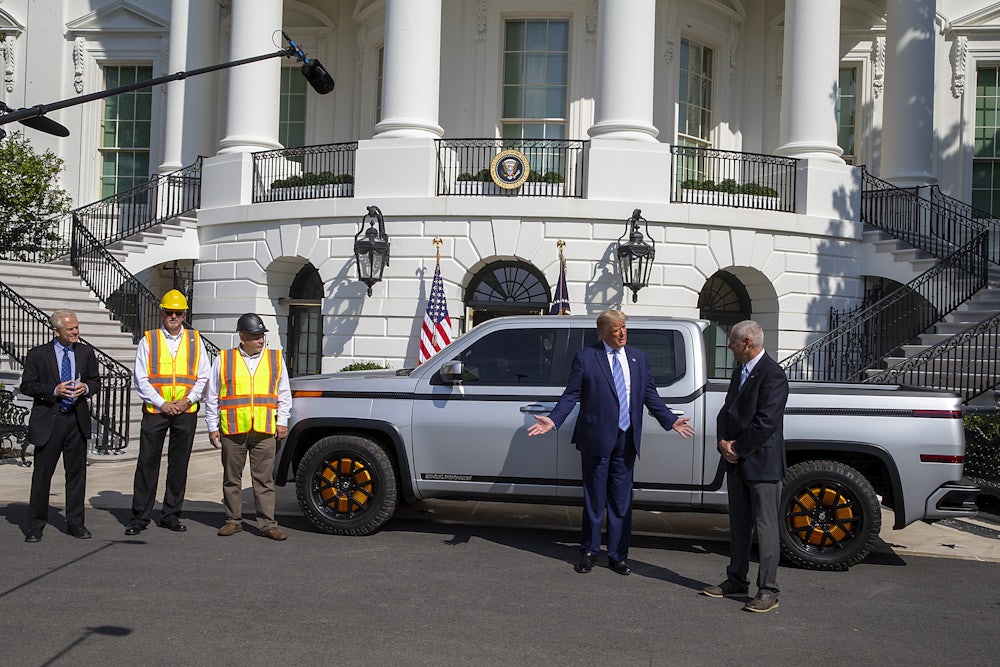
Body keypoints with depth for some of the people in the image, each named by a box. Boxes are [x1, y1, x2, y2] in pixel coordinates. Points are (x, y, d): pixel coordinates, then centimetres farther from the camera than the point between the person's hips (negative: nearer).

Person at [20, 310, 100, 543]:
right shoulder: (37, 354, -2)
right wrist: (54, 391, -16)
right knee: (42, 473, 3)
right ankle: (35, 525, 14)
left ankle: (75, 523, 18)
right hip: (48, 420, -3)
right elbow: (27, 386, -3)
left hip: (77, 419, 3)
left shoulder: (86, 352, 8)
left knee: (77, 472, 8)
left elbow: (96, 381, 14)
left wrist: (86, 388, -8)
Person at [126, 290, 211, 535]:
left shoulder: (195, 340, 9)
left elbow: (203, 377, 8)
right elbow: (140, 378, 0)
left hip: (186, 411, 2)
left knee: (179, 465, 6)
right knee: (147, 463, -1)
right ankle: (139, 517, 7)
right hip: (155, 411, -1)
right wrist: (161, 403, -9)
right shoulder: (148, 340, 4)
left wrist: (188, 400, -6)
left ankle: (171, 515, 16)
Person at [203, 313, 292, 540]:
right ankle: (234, 520, 20)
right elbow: (212, 397, 11)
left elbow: (284, 394, 16)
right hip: (232, 430, 0)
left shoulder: (275, 359, 10)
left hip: (265, 430, 0)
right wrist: (212, 426, 7)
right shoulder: (223, 360, 6)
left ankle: (267, 523, 5)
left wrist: (282, 421, 8)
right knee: (232, 478, 8)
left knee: (264, 479, 0)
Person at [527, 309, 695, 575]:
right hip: (597, 438, -3)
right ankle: (589, 552, 21)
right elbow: (571, 394, -3)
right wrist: (553, 420, -15)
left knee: (621, 501, 8)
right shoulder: (585, 357, -1)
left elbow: (650, 394, 14)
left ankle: (617, 555, 19)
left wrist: (671, 420, 5)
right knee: (594, 499, 7)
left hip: (626, 440, 3)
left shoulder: (639, 358, 11)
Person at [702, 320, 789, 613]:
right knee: (738, 525, 16)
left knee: (765, 528, -1)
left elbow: (766, 423, -21)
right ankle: (737, 580, 27)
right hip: (737, 462, 9)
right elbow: (727, 410, 16)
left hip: (762, 463, -9)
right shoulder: (740, 370, 13)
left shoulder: (772, 375, -16)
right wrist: (724, 442, 0)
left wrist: (737, 448, -12)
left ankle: (768, 591, 6)